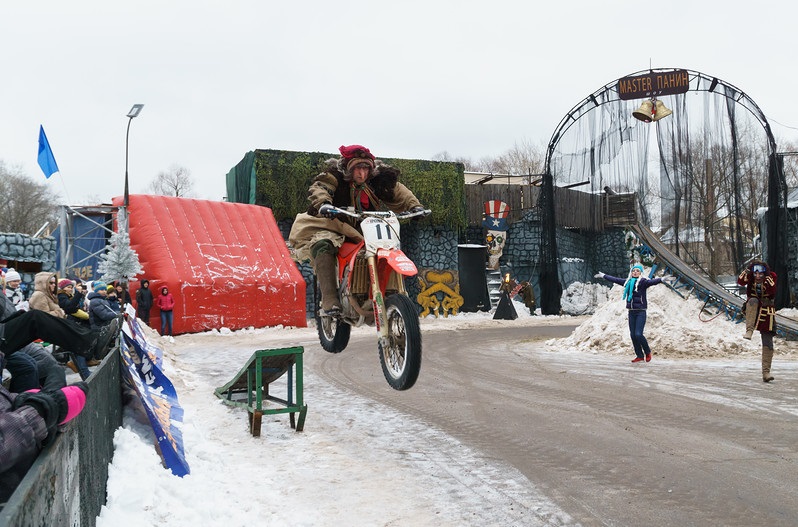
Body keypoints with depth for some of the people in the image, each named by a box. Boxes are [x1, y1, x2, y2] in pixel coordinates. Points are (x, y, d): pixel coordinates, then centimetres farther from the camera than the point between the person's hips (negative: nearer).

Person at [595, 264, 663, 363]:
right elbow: (615, 280, 23)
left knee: (638, 334, -13)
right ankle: (639, 355, 17)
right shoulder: (628, 282, 12)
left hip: (641, 312, -6)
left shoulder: (643, 281, -6)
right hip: (631, 312, 6)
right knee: (633, 335, 6)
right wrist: (603, 276, 31)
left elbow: (651, 282, -25)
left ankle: (648, 352, 11)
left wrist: (661, 279, -44)